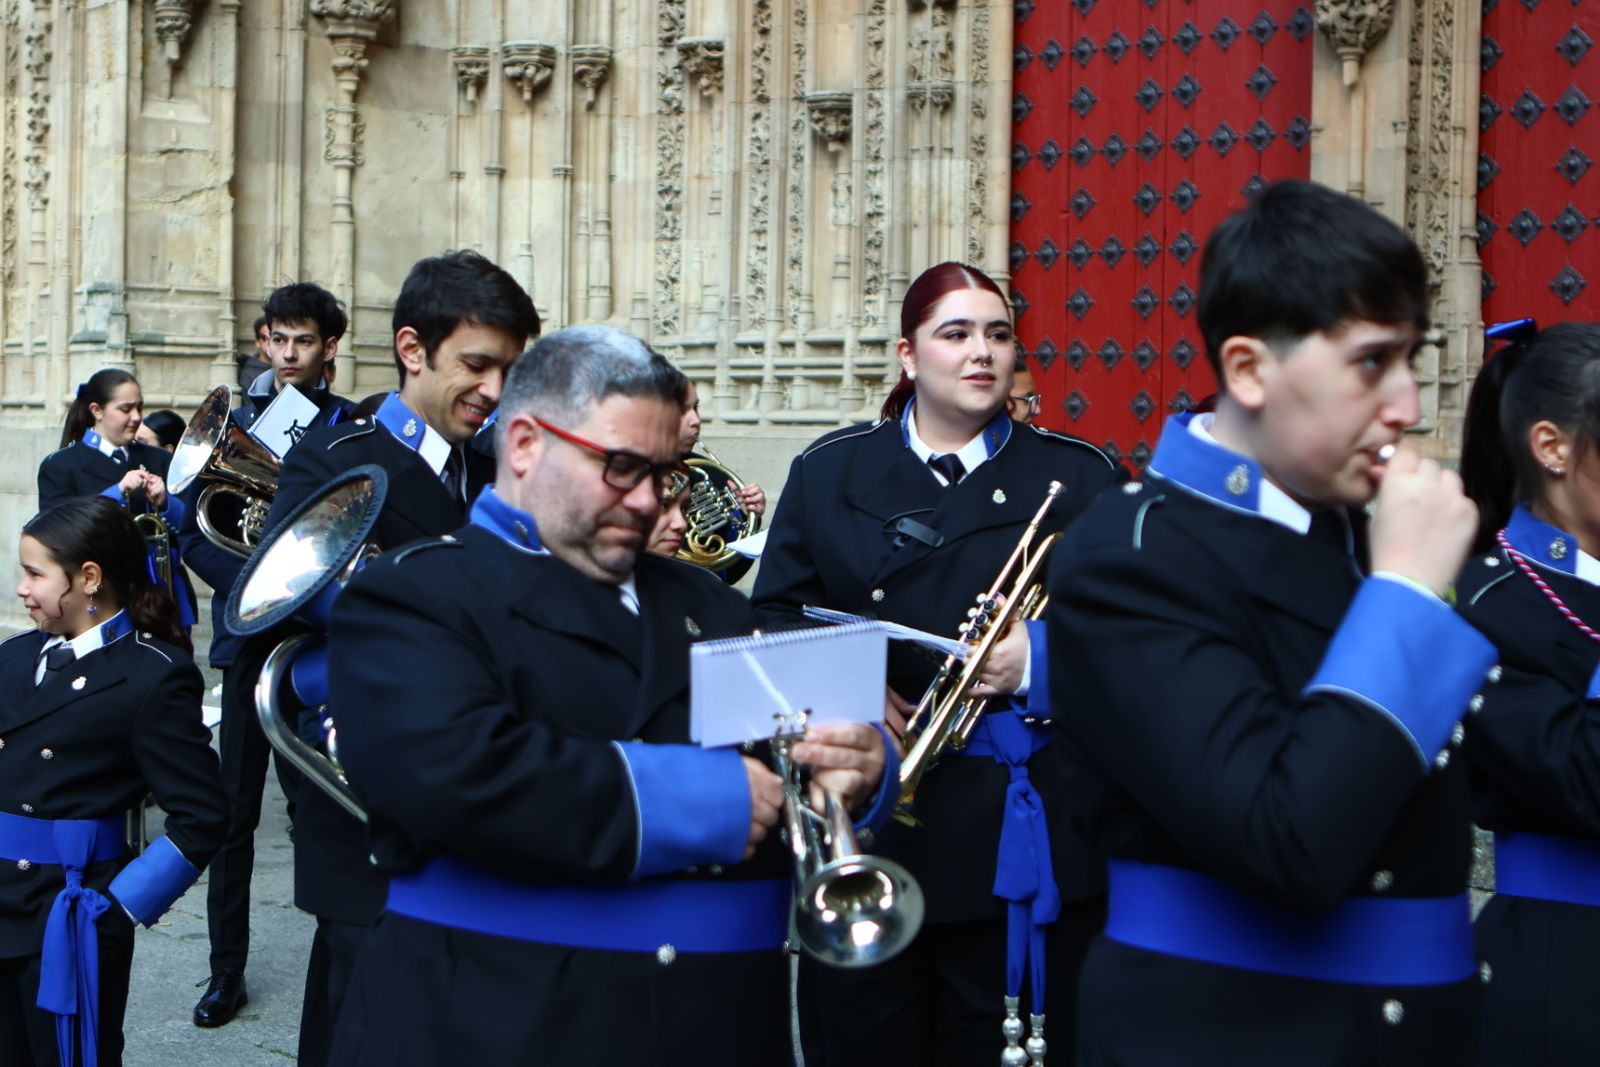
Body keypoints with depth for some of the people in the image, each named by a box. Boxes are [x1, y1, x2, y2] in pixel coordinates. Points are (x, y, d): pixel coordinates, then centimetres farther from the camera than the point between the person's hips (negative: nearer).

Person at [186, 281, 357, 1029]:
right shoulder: (233, 424, 8)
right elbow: (193, 531, 5)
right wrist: (249, 585, -11)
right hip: (249, 634, 2)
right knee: (234, 807, 4)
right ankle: (227, 969, 13)